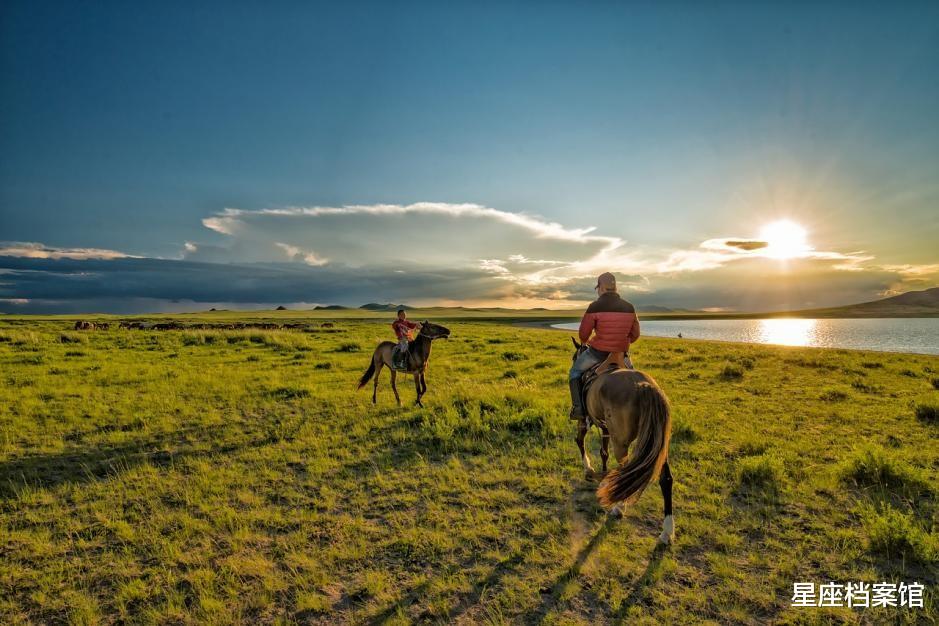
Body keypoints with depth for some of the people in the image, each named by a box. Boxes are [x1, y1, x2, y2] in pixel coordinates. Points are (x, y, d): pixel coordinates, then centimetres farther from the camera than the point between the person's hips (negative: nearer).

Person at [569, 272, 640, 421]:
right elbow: (635, 334, 7)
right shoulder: (629, 307, 0)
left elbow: (583, 334, -9)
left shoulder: (595, 307, -14)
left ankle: (577, 408, 9)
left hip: (597, 352, -4)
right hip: (621, 353, 4)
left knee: (575, 371, 19)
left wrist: (585, 341, 14)